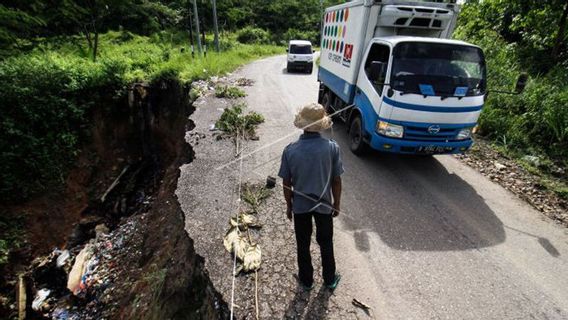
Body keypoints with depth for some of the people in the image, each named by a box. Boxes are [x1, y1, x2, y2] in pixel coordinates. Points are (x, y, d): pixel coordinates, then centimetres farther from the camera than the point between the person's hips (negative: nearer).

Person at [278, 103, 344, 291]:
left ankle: (306, 280, 41)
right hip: (324, 204, 1)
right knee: (326, 243, 23)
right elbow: (336, 180, -9)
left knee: (303, 245, 20)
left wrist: (289, 205, 7)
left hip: (300, 205, 0)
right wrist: (337, 203, 7)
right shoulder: (332, 148, -17)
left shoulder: (290, 150, -17)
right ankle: (330, 280, 43)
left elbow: (286, 183, -9)